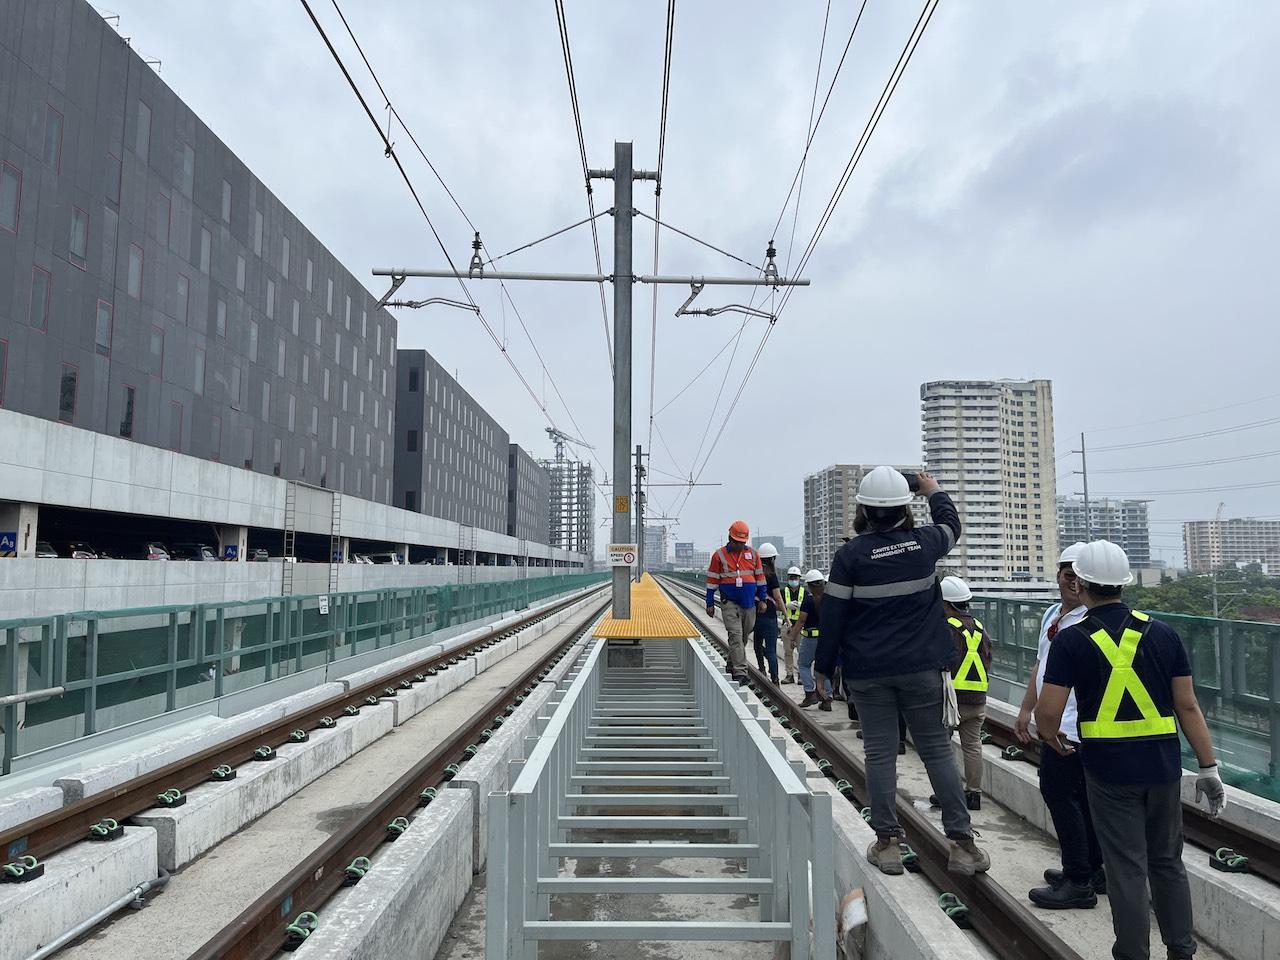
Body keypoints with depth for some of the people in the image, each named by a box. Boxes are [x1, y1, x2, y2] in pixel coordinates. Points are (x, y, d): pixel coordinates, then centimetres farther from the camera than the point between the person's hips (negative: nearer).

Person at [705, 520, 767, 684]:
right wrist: (710, 603, 2)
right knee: (735, 636, -13)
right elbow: (712, 580, 2)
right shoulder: (719, 555, -3)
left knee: (743, 636, 11)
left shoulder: (752, 553, 6)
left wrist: (761, 600, 11)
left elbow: (760, 577, 13)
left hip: (749, 603, 4)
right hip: (729, 603, -4)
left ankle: (732, 665, 26)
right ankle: (740, 672, -15)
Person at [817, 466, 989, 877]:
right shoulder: (924, 542, -3)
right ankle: (962, 842, 13)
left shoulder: (850, 554, -10)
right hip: (922, 667, 2)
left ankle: (887, 843, 12)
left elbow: (833, 615, -7)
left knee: (880, 754, 6)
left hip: (867, 673, -1)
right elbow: (951, 525, 22)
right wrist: (935, 492, 39)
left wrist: (824, 667, 3)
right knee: (937, 749, 9)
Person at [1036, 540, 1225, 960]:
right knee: (1168, 863, 19)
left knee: (1127, 867, 5)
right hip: (1163, 765, 4)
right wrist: (1209, 768, 7)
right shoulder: (1162, 633, 0)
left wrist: (1052, 738, 9)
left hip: (1109, 769, -3)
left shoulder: (1071, 640, -10)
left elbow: (1048, 711, -12)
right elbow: (1188, 706, 1)